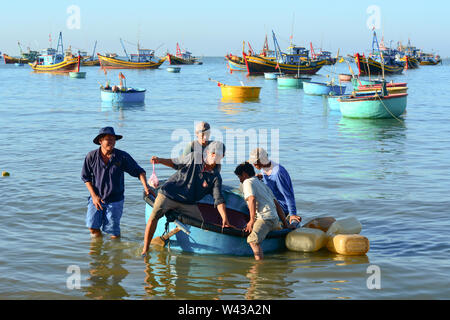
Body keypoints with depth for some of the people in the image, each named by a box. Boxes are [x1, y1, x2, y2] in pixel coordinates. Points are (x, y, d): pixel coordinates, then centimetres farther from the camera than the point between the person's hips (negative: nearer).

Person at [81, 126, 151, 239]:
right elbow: (86, 177, 2)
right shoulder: (92, 156, -6)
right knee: (92, 225, -5)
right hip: (96, 198, 1)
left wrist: (145, 187, -21)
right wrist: (94, 196, -7)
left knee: (113, 230, -1)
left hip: (115, 200, -1)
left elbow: (139, 171, -5)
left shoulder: (122, 156, -9)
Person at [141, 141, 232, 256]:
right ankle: (145, 250, -16)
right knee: (154, 215, -22)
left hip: (188, 203, 3)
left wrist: (224, 218, -17)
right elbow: (175, 163, 12)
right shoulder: (193, 158, -3)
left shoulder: (216, 177, -1)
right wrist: (159, 160, -5)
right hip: (169, 194, -3)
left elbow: (219, 199, -5)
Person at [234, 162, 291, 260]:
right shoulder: (262, 183, 29)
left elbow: (252, 199, -14)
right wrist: (285, 224, 25)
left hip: (265, 218, -9)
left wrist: (252, 220, -14)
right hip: (275, 219, 10)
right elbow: (277, 204, 26)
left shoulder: (247, 182, 5)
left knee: (253, 239, -29)